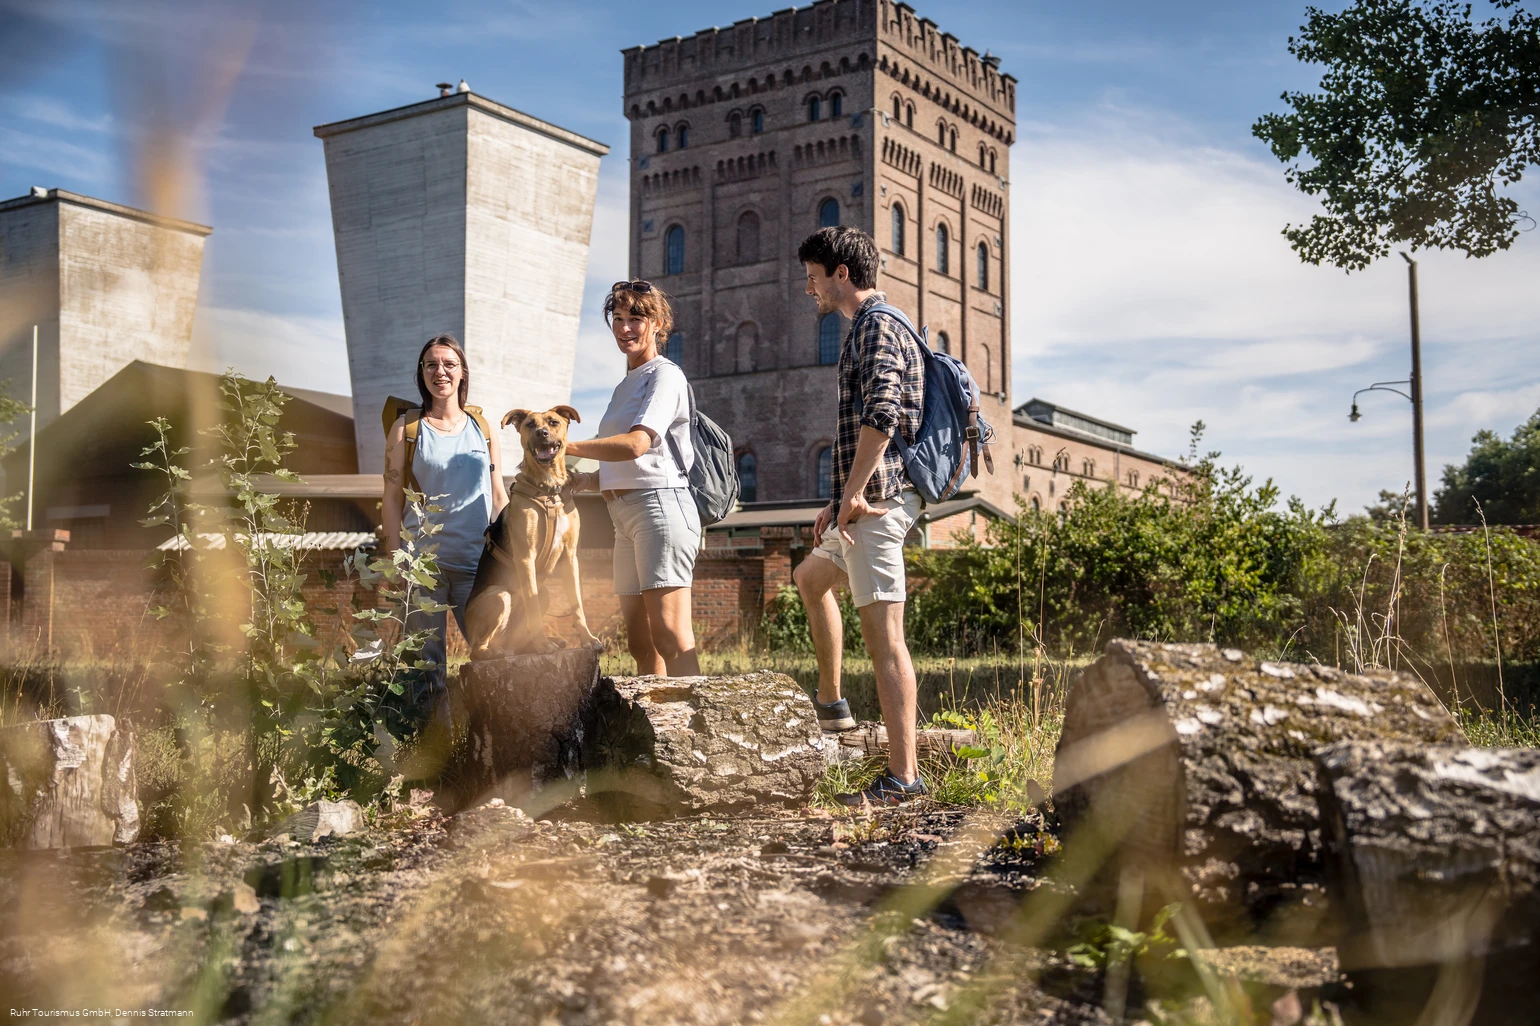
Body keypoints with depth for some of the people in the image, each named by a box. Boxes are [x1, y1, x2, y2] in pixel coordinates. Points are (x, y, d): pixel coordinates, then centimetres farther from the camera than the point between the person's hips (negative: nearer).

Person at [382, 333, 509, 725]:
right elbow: (392, 497, 4)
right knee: (426, 659, 0)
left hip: (477, 560, 2)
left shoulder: (484, 427, 12)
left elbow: (499, 496, 15)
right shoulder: (407, 428, 6)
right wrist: (395, 559, -5)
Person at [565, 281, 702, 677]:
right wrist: (587, 480, 7)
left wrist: (567, 446, -19)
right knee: (639, 643, 7)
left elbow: (637, 444, -18)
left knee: (670, 636, -17)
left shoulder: (665, 375, -3)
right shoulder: (625, 385, 23)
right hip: (625, 514, 9)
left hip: (660, 506, -9)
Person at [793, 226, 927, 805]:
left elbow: (881, 415, -26)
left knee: (883, 638, -12)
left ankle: (903, 775, -12)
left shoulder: (878, 328, -11)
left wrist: (853, 493, -23)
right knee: (809, 577, 31)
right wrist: (839, 501, 24)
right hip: (864, 503, 11)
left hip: (878, 502, -11)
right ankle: (830, 703, 38)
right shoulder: (869, 328, 22)